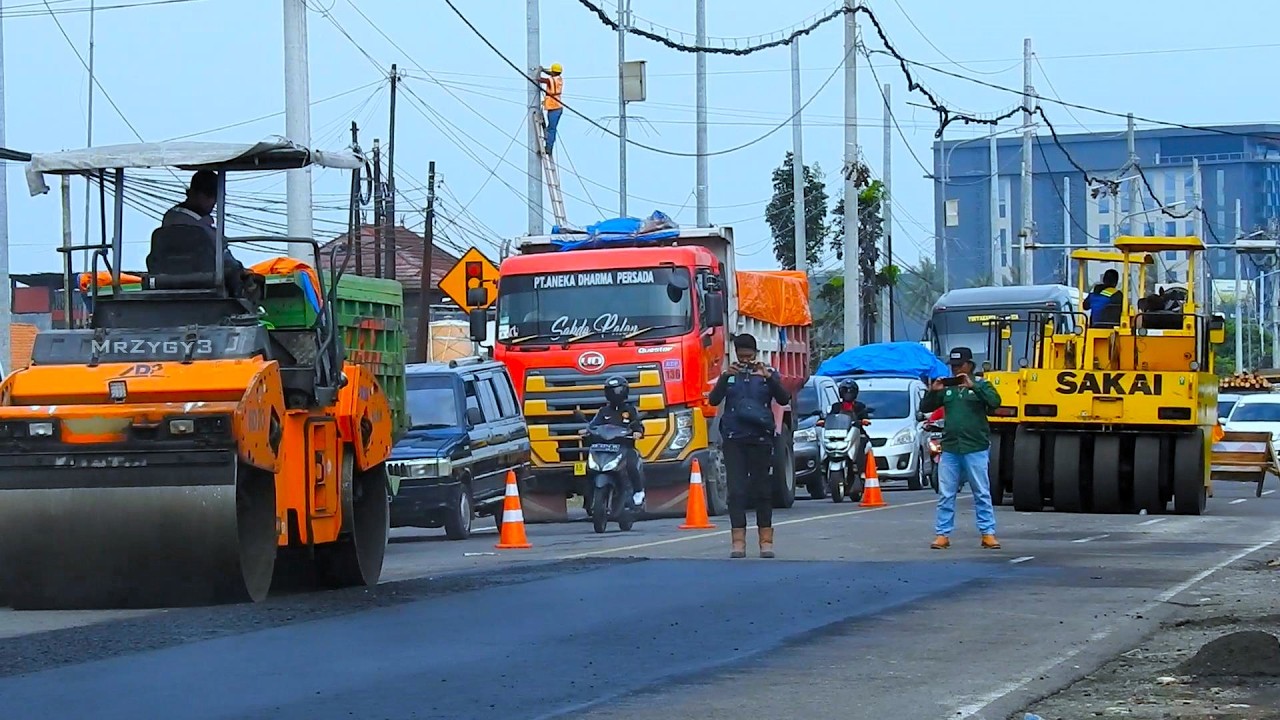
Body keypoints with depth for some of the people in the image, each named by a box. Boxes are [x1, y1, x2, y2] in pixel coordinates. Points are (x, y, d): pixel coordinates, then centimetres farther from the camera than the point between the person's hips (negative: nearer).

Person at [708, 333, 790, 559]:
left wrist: (768, 377, -22)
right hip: (733, 440, 0)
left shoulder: (768, 373, 7)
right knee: (736, 489, -5)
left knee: (762, 489, 1)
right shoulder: (729, 375, 9)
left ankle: (766, 540, 5)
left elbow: (783, 399, -6)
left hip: (760, 438, 0)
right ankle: (738, 541, -6)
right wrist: (725, 377, -19)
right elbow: (713, 400, -3)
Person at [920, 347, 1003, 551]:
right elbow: (925, 408, 12)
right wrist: (932, 391, -7)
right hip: (950, 449, 3)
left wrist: (973, 386, -23)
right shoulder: (947, 388, 12)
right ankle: (943, 534, 6)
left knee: (982, 494, 0)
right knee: (945, 495, 3)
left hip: (975, 449, -3)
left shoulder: (981, 385, 3)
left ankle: (988, 534, 2)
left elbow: (995, 401, -16)